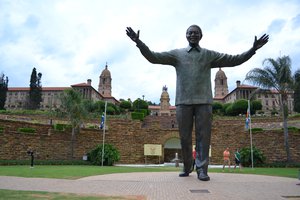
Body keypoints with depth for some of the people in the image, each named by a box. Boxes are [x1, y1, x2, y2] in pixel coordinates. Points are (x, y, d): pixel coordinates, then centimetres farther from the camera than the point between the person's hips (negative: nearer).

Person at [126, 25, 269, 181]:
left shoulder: (209, 55, 15)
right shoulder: (177, 54, 13)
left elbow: (234, 60, 12)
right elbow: (153, 57, 6)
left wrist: (253, 49, 2)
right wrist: (139, 43, -6)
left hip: (204, 101, 0)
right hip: (183, 101, 0)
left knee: (203, 136, -3)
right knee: (185, 137, 4)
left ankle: (202, 169, 3)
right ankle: (187, 167, 20)